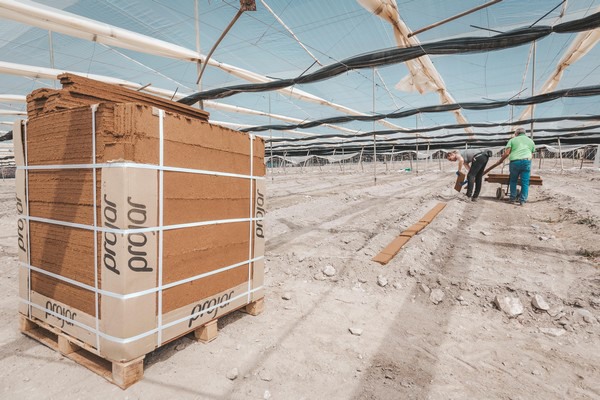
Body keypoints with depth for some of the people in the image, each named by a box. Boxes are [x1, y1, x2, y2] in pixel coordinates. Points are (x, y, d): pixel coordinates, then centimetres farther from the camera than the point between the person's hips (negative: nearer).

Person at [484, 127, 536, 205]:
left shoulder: (512, 140, 12)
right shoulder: (531, 141, 21)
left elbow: (507, 153, -1)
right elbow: (532, 154, 19)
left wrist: (500, 161, 9)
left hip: (514, 162, -1)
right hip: (527, 161, 1)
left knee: (513, 181, 15)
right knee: (525, 182, 3)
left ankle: (512, 198, 19)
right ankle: (522, 200, 3)